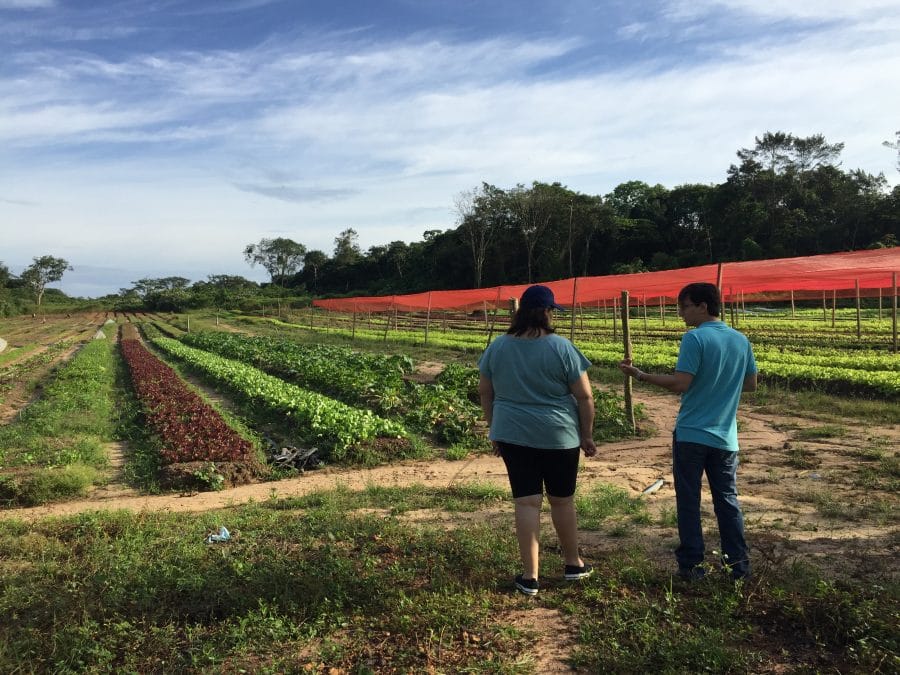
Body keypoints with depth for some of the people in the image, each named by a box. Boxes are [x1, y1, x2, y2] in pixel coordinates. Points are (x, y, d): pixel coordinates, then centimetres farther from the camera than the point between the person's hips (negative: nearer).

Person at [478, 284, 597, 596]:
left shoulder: (497, 347, 1)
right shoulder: (561, 347, -9)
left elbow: (485, 392, 9)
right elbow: (584, 396, -7)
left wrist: (494, 429, 19)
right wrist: (587, 435, 4)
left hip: (513, 436, 2)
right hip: (558, 437, -2)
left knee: (526, 502, 5)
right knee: (562, 500, 14)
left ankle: (530, 576, 8)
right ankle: (573, 564, 30)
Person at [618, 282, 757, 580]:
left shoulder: (695, 338, -15)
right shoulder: (741, 340, 5)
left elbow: (680, 384, -21)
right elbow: (750, 384, 13)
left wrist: (641, 375, -14)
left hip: (691, 435, -5)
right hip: (725, 437, 5)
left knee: (688, 501, 6)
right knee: (727, 500, 15)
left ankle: (691, 564, 13)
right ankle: (739, 563, 20)